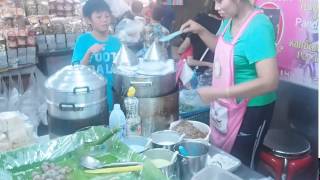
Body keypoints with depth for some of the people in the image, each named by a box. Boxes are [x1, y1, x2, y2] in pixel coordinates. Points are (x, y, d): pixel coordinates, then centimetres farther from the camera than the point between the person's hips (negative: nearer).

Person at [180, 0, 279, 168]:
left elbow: (270, 81, -31)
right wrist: (200, 30, 3)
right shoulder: (229, 20, 1)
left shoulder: (259, 28, -25)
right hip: (226, 107, 8)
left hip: (250, 110, -8)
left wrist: (217, 93, -32)